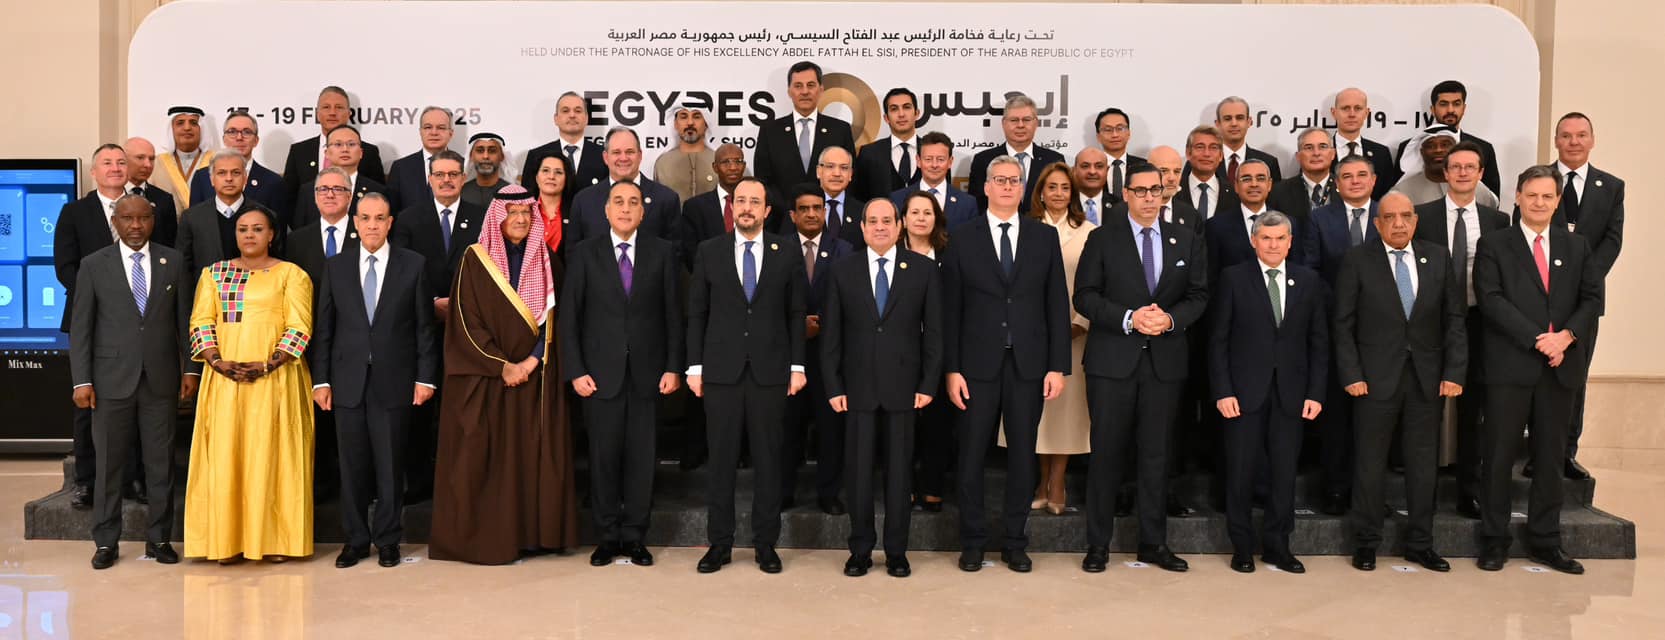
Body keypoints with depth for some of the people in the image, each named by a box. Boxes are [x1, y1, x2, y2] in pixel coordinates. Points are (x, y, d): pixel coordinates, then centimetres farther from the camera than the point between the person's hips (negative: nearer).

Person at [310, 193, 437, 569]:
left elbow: (424, 326, 2)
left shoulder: (413, 265, 2)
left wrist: (425, 377, -3)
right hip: (348, 382, 2)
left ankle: (388, 541, 16)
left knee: (390, 465, 4)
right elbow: (324, 328, 8)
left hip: (393, 382, -2)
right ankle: (355, 540, 18)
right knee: (352, 465, 6)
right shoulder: (337, 267, 8)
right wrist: (320, 380, 2)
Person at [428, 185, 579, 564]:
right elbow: (466, 322, -6)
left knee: (534, 454, 3)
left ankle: (530, 533, 10)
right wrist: (502, 366, -13)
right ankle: (484, 537, 6)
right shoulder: (475, 259, -1)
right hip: (485, 377, -3)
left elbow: (552, 318, 4)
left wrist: (531, 361, -10)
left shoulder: (545, 261, 9)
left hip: (536, 377, 3)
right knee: (485, 458, -2)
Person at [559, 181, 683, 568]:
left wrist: (673, 367, -1)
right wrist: (575, 371, -4)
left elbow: (673, 314, 5)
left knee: (641, 457, 4)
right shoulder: (586, 254, 4)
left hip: (647, 372, 1)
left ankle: (635, 537, 15)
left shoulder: (662, 253, 6)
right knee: (604, 456, 3)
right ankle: (607, 537, 15)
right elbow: (569, 316, 3)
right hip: (601, 373, 0)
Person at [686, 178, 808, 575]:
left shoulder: (786, 254, 5)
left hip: (770, 372, 0)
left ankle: (766, 543, 15)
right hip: (721, 371, 0)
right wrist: (694, 367, 1)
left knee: (768, 458, 5)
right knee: (721, 458, 4)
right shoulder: (709, 252, 5)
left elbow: (796, 314, 6)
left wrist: (797, 366, 1)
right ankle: (719, 543, 14)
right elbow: (696, 313, 6)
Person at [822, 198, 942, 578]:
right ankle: (860, 550, 17)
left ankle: (896, 552, 17)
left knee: (899, 470, 6)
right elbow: (831, 333, 4)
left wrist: (929, 384, -4)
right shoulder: (843, 270, 4)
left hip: (902, 386, 0)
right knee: (858, 471, 5)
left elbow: (933, 331, 2)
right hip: (858, 387, 1)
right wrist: (833, 386, -2)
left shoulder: (923, 269, 3)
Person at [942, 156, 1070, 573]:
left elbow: (1058, 304, 5)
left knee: (1023, 455, 8)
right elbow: (950, 309, 1)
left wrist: (1058, 366, -2)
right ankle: (972, 542, 18)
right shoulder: (963, 238, 3)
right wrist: (951, 369, -5)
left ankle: (1015, 543, 20)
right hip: (979, 364, -1)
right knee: (972, 455, 4)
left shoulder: (1045, 237, 7)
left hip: (1028, 364, 1)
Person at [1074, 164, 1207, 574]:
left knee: (1156, 454, 8)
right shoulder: (1103, 239, 2)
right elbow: (1085, 297, -3)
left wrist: (1170, 318, -11)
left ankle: (1153, 542, 19)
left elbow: (1198, 296, 8)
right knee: (1107, 452, 1)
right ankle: (1098, 544, 11)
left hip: (1165, 360, 2)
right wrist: (1129, 318, -16)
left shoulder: (1187, 241, 10)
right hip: (1112, 360, -2)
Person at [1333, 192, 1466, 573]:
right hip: (1376, 379, -3)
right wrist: (1351, 375, -10)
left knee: (1424, 464, 9)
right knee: (1370, 464, 4)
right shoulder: (1357, 261, -3)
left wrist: (1454, 371, -2)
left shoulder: (1438, 259, 6)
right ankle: (1366, 544, 17)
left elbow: (1455, 319, 6)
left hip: (1426, 378, 3)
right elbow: (1343, 324, -3)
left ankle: (1420, 544, 22)